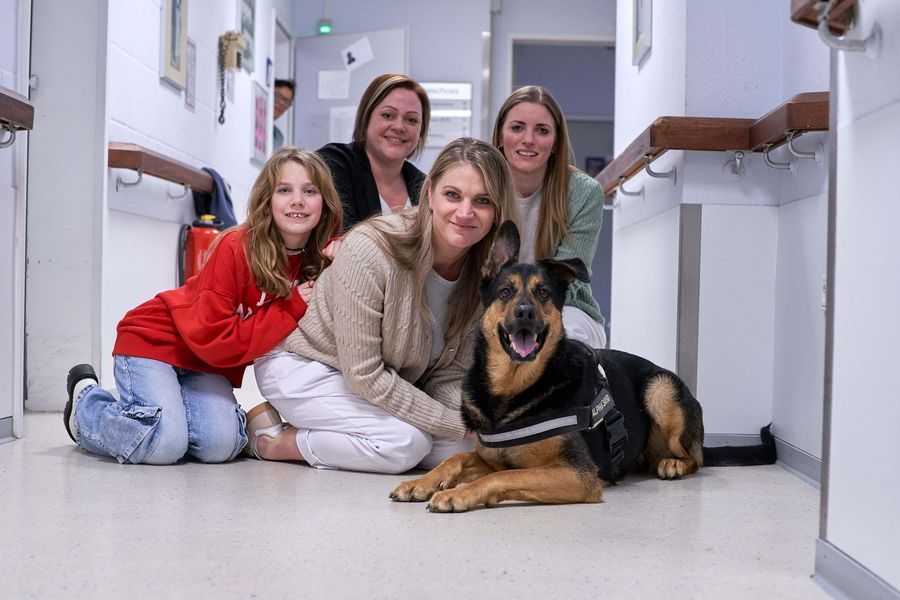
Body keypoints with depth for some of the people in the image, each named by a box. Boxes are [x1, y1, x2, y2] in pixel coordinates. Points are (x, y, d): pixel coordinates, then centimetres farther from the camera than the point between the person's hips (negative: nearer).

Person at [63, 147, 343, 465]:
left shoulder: (319, 263, -8)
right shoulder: (237, 247, -24)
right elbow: (213, 339, -26)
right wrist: (291, 308, -26)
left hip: (208, 366, 5)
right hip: (154, 341, -4)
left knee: (221, 445, -19)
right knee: (163, 446, -21)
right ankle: (86, 399, 8)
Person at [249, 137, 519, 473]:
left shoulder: (487, 273, -13)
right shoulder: (370, 250, -31)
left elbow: (450, 374, -7)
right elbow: (363, 374, -28)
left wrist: (474, 422, -28)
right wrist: (456, 424, -27)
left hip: (388, 386, 7)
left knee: (465, 447, -10)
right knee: (405, 442, -27)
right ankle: (273, 441, -7)